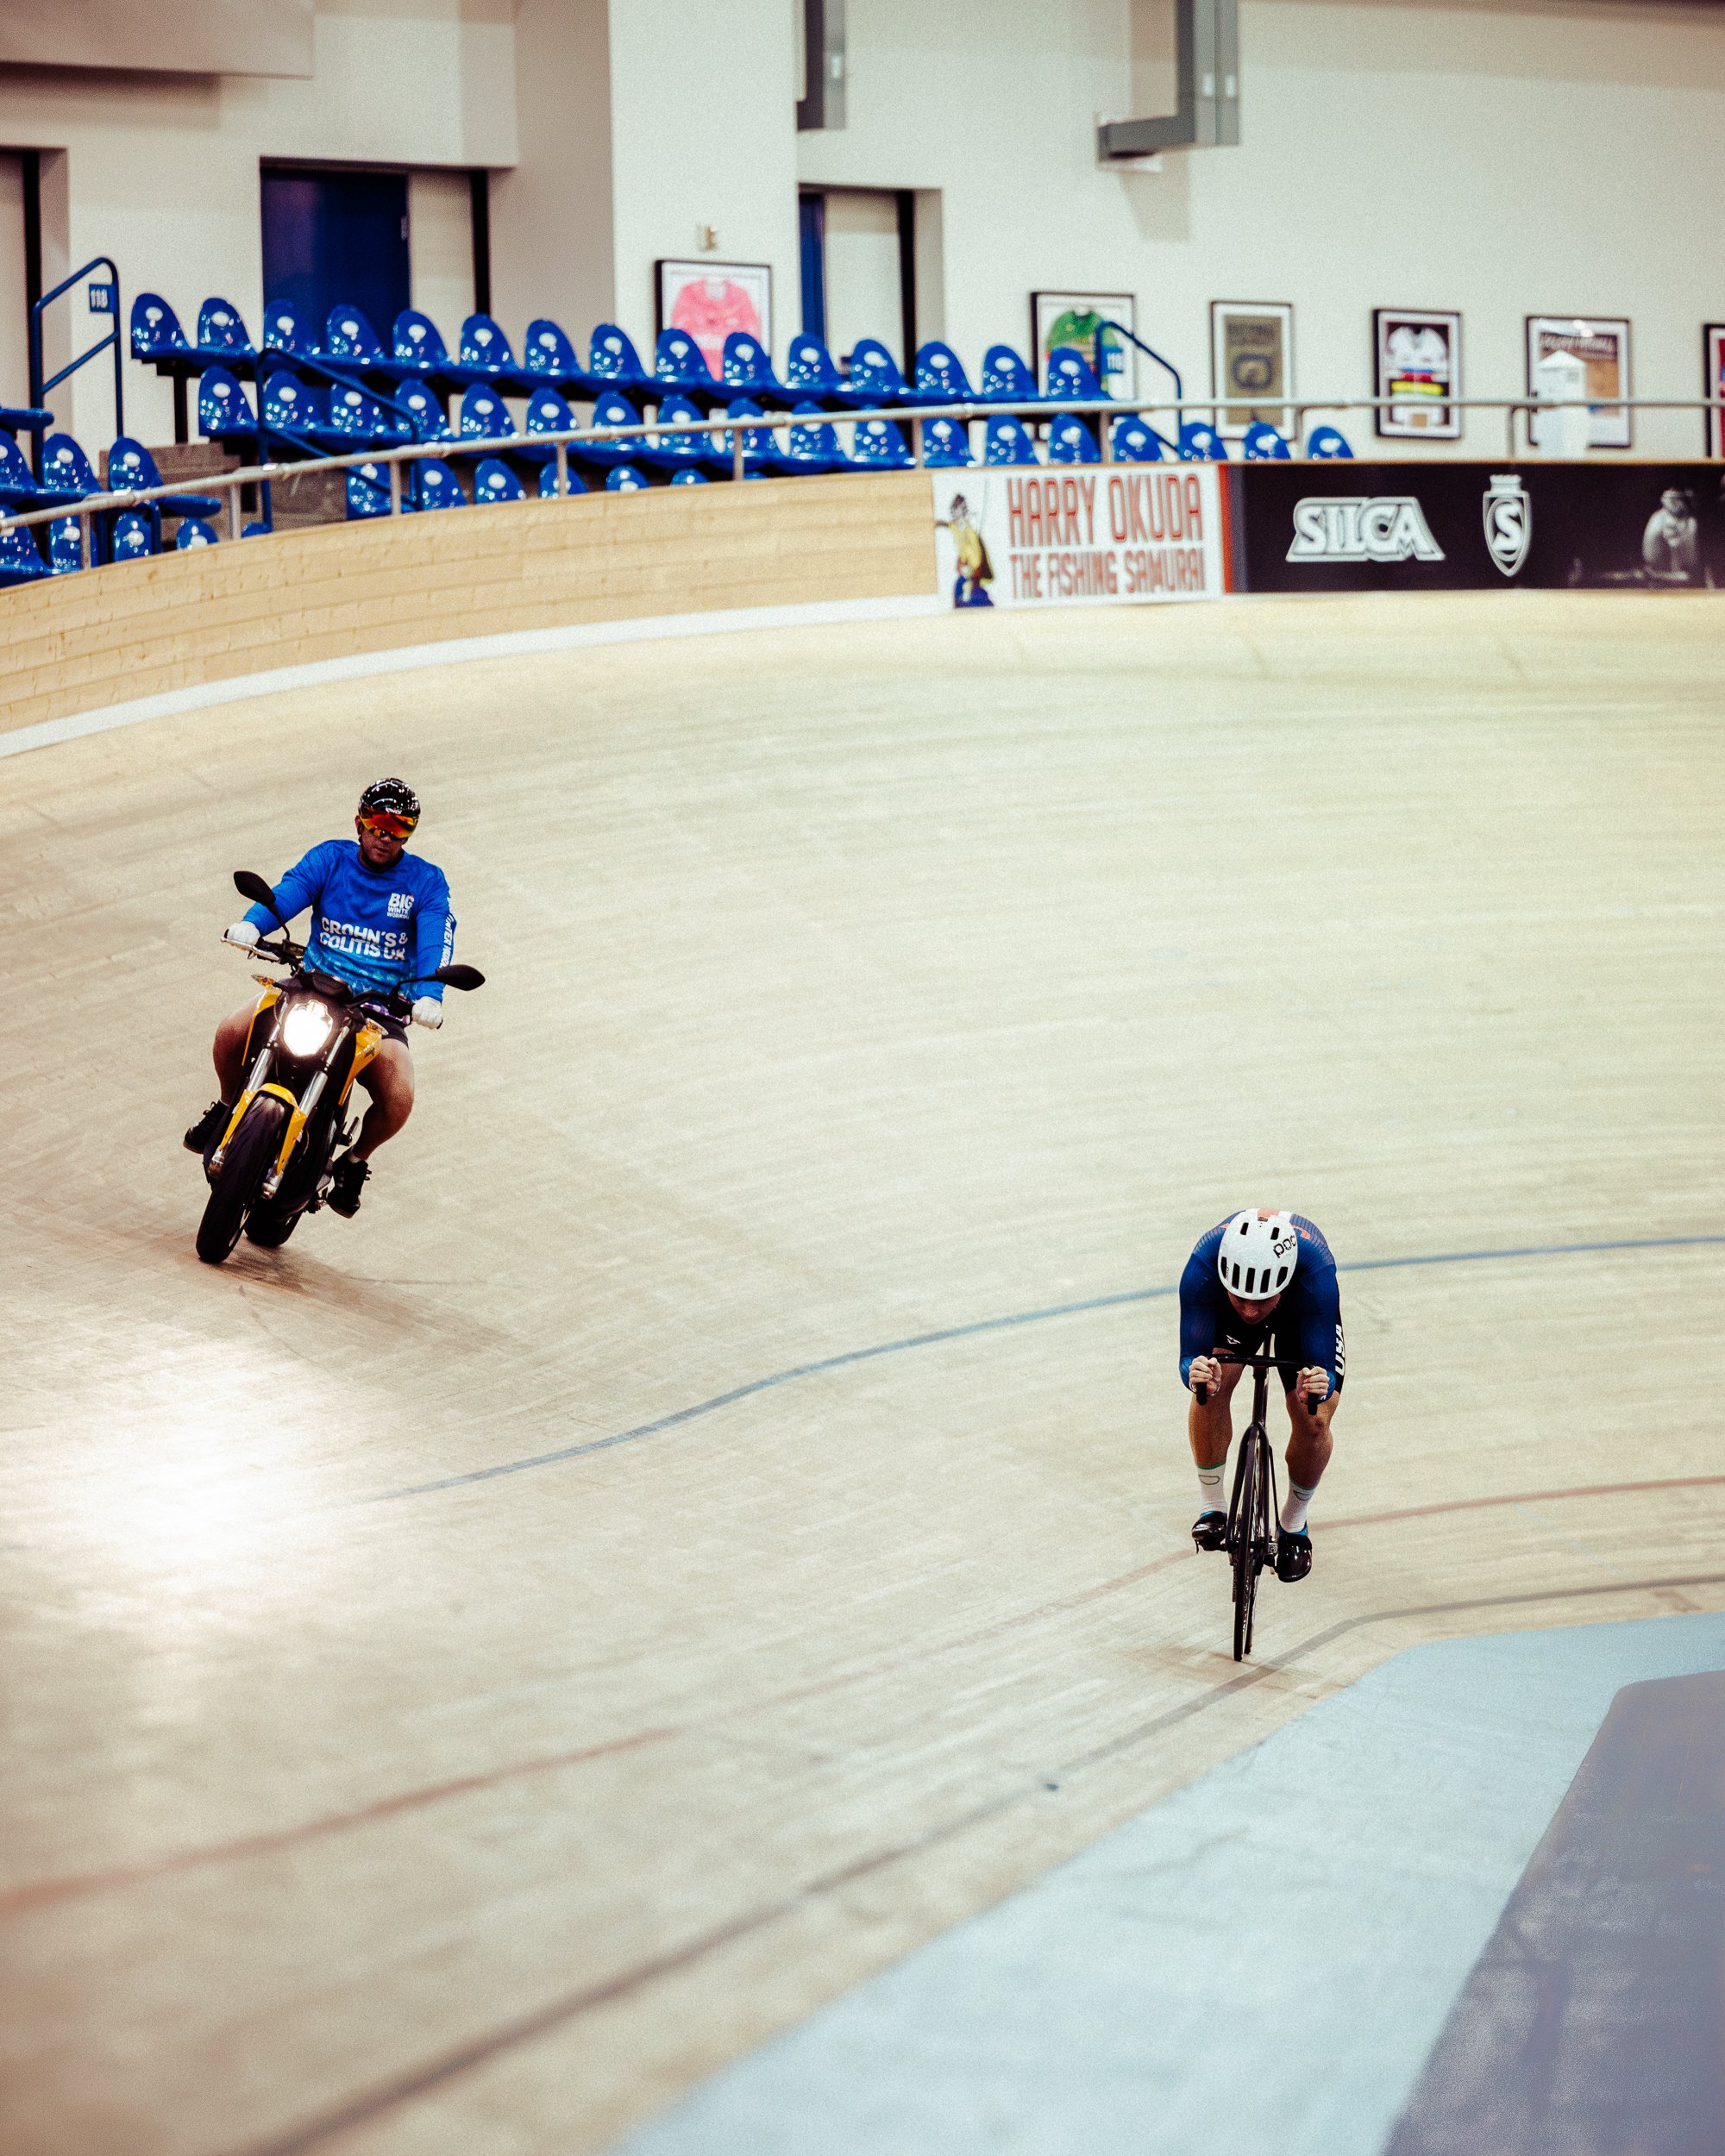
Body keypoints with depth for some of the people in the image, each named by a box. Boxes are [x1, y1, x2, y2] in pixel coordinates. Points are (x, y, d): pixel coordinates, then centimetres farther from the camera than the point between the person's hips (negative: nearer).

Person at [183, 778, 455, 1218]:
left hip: (380, 1012, -1)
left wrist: (429, 995, -36)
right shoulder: (330, 858, 5)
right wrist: (251, 923, -36)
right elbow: (288, 891, -13)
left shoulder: (426, 882, 1)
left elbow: (436, 939, -15)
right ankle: (229, 1107, 11)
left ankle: (356, 1158, 6)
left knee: (399, 1098, -28)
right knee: (231, 1033, -23)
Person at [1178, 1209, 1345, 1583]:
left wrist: (1318, 1388, -62)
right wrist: (1195, 1373, -59)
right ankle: (1211, 1508, 0)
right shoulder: (1202, 1269, -42)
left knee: (1314, 1421, -14)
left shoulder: (1315, 1274, -45)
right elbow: (1190, 1357, -35)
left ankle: (1294, 1525, 15)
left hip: (1302, 1313, -1)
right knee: (1214, 1384, -23)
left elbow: (1321, 1366, -38)